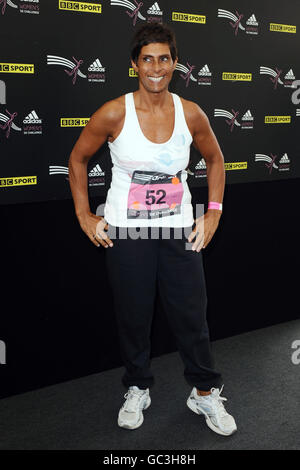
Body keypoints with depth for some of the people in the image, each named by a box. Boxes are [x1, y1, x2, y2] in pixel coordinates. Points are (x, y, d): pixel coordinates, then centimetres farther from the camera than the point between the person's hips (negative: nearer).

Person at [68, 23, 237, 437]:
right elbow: (77, 159, 4)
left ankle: (206, 393, 27)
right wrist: (84, 216, -1)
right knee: (133, 317, 10)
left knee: (192, 316, 7)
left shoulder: (191, 114, -3)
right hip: (125, 232, -1)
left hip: (179, 231, 2)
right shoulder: (114, 114, -9)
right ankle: (137, 390, 33)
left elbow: (215, 160, 13)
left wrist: (213, 212, 6)